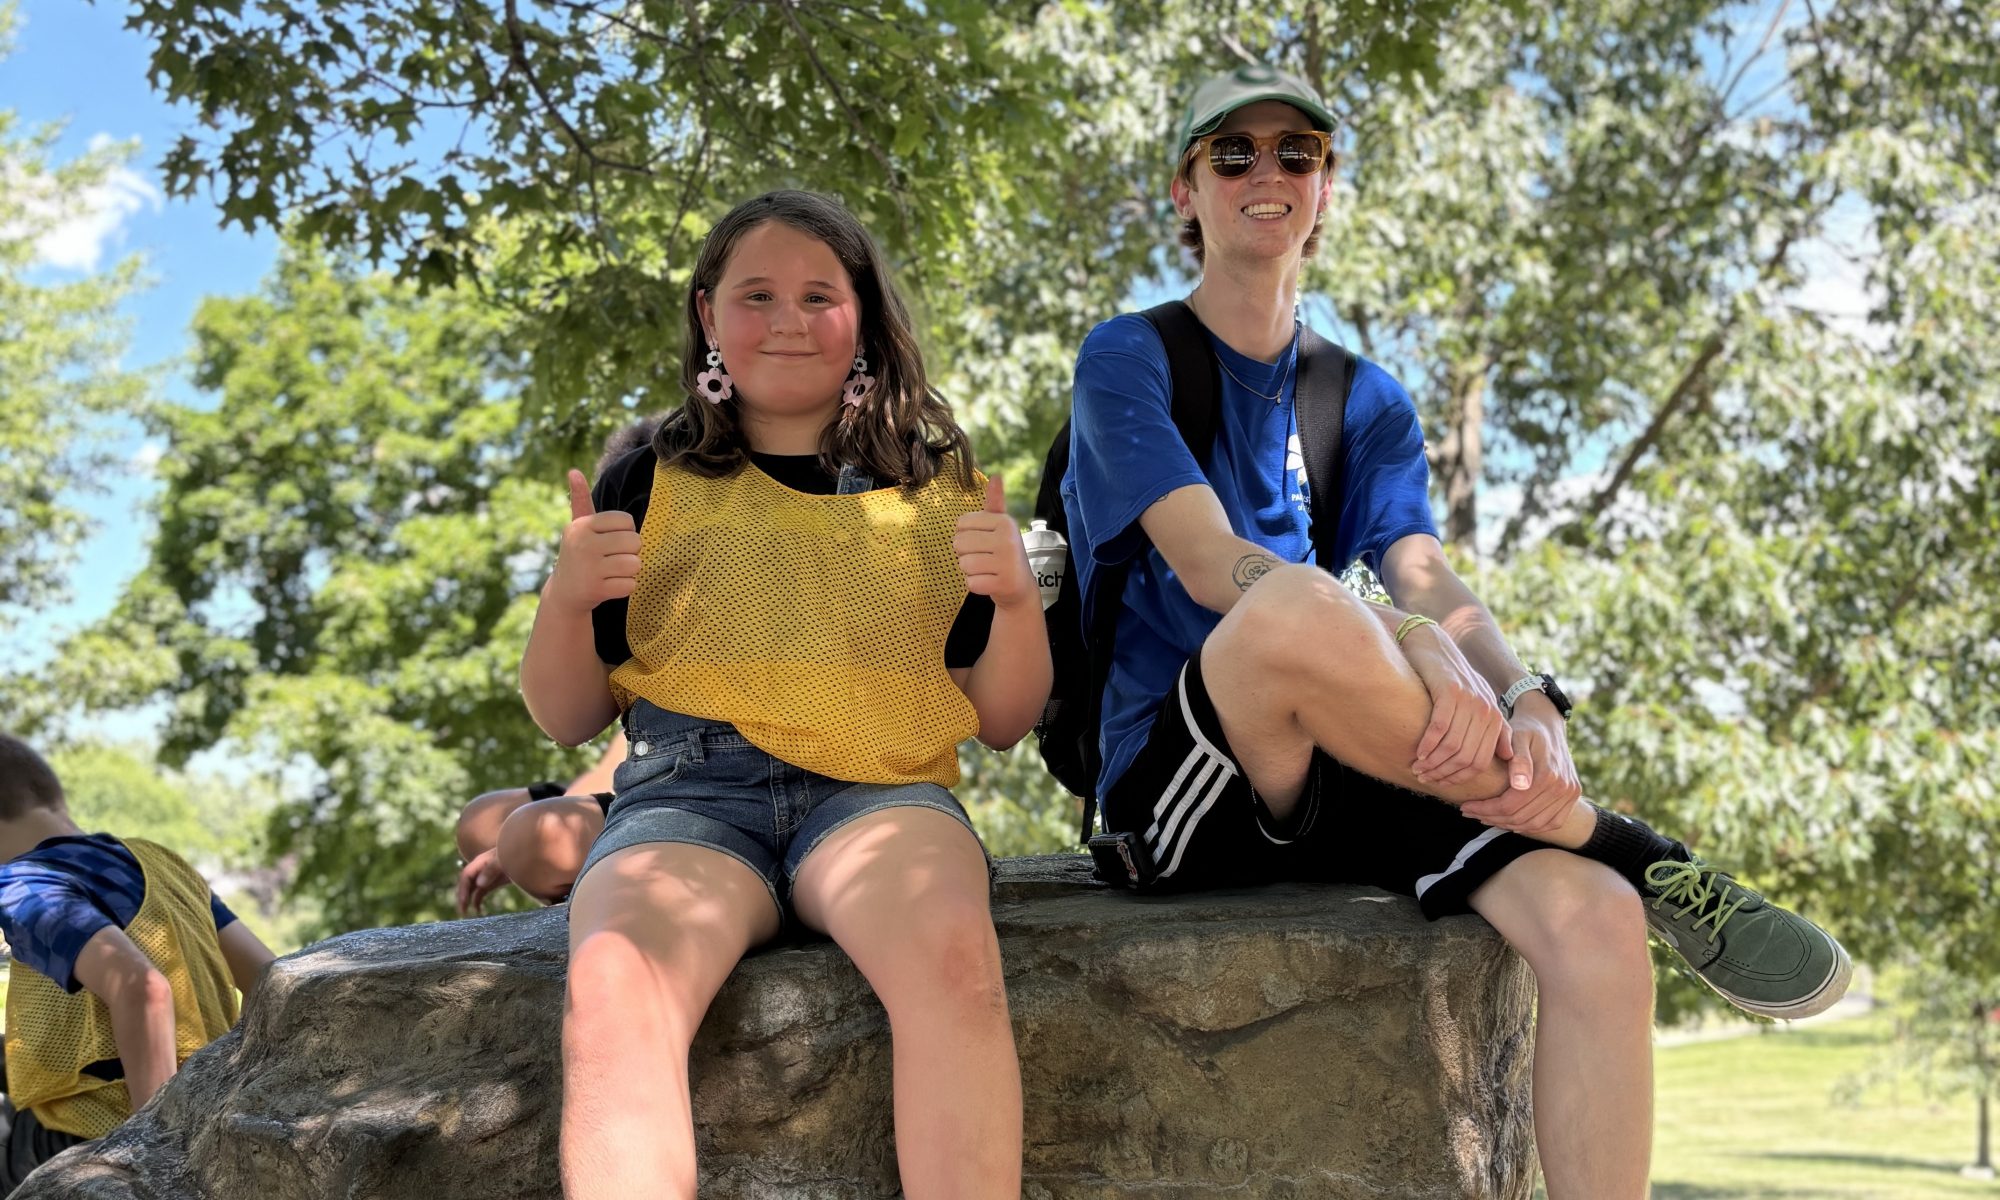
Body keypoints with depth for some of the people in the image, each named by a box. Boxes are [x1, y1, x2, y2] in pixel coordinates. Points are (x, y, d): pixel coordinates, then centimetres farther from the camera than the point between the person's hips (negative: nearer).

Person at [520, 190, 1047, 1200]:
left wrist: (1016, 601, -4)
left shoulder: (935, 492, 18)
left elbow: (1002, 722, 16)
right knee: (612, 989, -35)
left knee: (951, 950, -36)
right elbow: (568, 718, 16)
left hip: (878, 790, 0)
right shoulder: (649, 485, 17)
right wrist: (566, 599, -4)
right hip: (686, 794, 0)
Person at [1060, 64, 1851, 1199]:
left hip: (1341, 779, 4)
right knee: (1299, 606, -38)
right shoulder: (1129, 358, 2)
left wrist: (1526, 705, -23)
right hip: (1178, 782, -4)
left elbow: (1427, 574, 0)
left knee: (1595, 920, -24)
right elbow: (1209, 562, -14)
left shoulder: (1369, 403, 18)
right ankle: (1642, 854, -21)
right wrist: (1414, 646, -31)